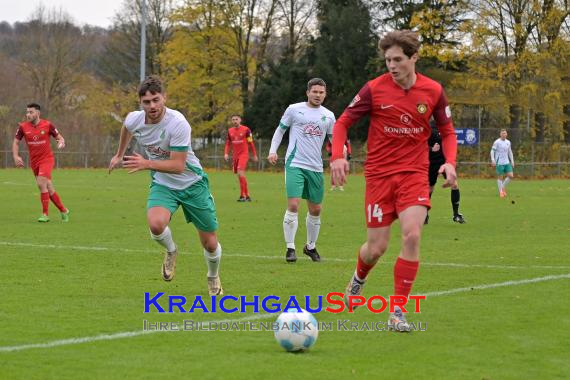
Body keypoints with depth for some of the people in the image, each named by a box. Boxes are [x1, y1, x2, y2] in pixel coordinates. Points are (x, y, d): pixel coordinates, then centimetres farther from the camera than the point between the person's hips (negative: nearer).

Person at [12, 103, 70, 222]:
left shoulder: (47, 125, -9)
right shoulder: (23, 127, -3)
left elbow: (60, 137, 1)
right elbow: (16, 142, 7)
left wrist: (61, 143, -22)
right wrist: (16, 156, -8)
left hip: (46, 159, -4)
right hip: (34, 161, 4)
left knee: (41, 183, -21)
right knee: (49, 189, 8)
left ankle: (45, 214, -12)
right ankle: (63, 210, 23)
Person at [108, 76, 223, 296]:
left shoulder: (178, 123, -28)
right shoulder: (134, 119, -12)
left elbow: (178, 165, -30)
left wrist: (147, 164, -41)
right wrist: (119, 155, 27)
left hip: (192, 183, -3)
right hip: (163, 185, 3)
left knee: (210, 244, 4)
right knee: (156, 225, -30)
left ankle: (213, 278, 39)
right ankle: (171, 251, 6)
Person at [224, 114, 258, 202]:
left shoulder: (246, 129, -6)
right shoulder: (230, 131, 8)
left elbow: (251, 143, 0)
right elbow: (228, 143, 16)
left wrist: (255, 155, 3)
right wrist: (226, 153, 1)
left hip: (244, 154, -6)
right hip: (235, 155, 6)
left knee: (240, 172, -21)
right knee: (240, 175, 8)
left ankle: (243, 195, -19)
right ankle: (247, 196, 18)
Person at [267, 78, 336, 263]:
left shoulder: (328, 116, 10)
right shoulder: (294, 109, 2)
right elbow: (280, 130, 10)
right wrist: (273, 150, -3)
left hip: (316, 168, 4)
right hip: (294, 164, -4)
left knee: (315, 209, 10)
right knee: (293, 205, -16)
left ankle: (311, 246, 29)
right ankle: (290, 248, -8)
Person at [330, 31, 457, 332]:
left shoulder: (433, 91, -1)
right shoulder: (374, 89, -7)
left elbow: (447, 131, 12)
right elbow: (343, 122, 2)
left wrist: (450, 161, -6)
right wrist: (337, 156, -15)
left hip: (415, 173, 1)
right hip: (379, 174, -1)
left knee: (412, 235, -19)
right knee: (377, 247, -1)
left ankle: (398, 312, -8)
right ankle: (359, 278, 38)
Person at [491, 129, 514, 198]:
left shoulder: (508, 142, 10)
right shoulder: (497, 142, -7)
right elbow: (492, 151, -7)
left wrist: (512, 161, 14)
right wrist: (493, 160, -17)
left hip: (507, 163, 5)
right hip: (499, 163, -5)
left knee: (511, 176, -4)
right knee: (500, 177, -2)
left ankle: (503, 187, 16)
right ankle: (501, 192, 9)